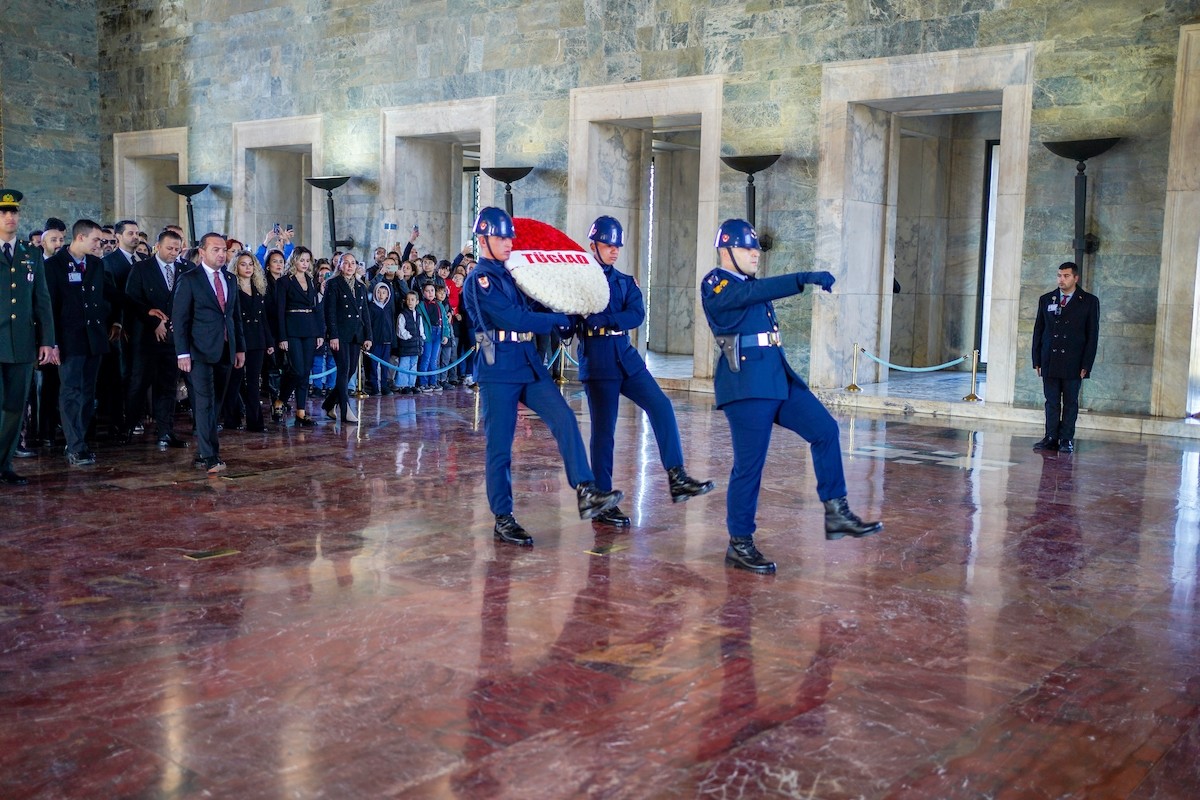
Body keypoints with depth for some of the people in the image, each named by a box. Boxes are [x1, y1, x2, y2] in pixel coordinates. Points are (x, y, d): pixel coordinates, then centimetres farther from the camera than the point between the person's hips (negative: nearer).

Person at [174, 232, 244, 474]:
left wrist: (240, 348, 13)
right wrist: (183, 353, -12)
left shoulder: (230, 280, 14)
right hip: (201, 352, -5)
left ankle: (204, 453, 14)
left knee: (215, 403, 7)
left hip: (225, 352, 6)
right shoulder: (189, 280, -3)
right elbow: (180, 318, -6)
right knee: (205, 403, -9)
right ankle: (210, 456, -9)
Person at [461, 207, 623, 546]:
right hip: (499, 370, -7)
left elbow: (529, 311, 18)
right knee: (500, 445, 0)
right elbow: (513, 319, -18)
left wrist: (561, 315, 0)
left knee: (565, 419, -10)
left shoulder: (510, 275, 15)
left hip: (529, 365, 7)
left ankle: (586, 493, -15)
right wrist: (560, 319, -13)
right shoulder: (479, 280, -9)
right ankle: (503, 520, 9)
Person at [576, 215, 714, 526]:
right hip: (597, 364, -5)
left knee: (661, 407, -10)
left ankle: (677, 479, -9)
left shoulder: (625, 282, 13)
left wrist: (601, 319, -19)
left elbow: (637, 315, -5)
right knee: (603, 431, -2)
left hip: (626, 358, 5)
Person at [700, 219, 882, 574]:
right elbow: (756, 292, -24)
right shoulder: (714, 285, -7)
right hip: (745, 383, -9)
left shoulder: (750, 284, 20)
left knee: (825, 430, 2)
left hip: (778, 377, 9)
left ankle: (836, 514, 6)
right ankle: (739, 545, 7)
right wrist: (805, 278, -33)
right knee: (749, 465, -5)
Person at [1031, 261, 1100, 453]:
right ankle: (1051, 438, 9)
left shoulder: (1089, 302, 2)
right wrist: (1037, 360, 5)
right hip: (1049, 362, 2)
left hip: (1073, 363, -2)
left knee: (1070, 403, 3)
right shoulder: (1046, 300, 10)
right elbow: (1038, 331, 11)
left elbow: (1092, 335, 0)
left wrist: (1086, 365, -6)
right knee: (1051, 402, 5)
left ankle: (1066, 440, 7)